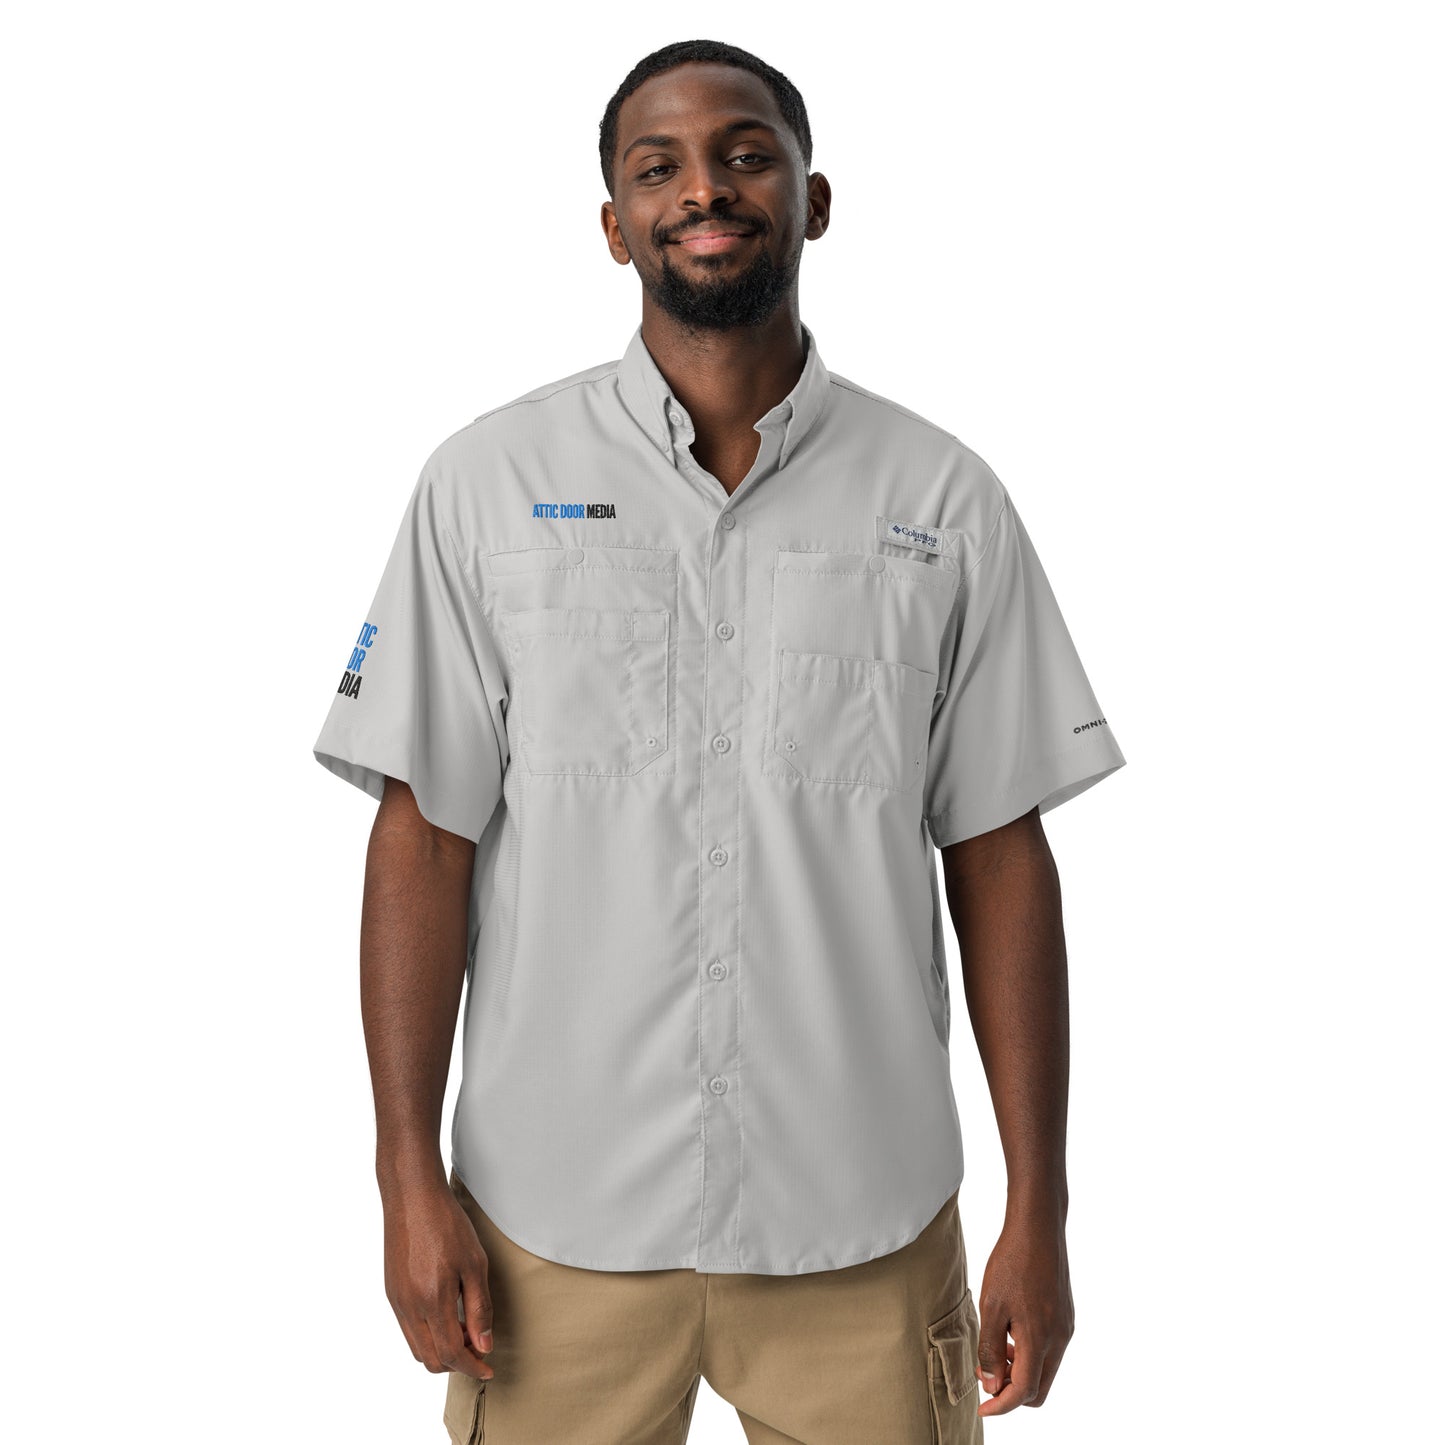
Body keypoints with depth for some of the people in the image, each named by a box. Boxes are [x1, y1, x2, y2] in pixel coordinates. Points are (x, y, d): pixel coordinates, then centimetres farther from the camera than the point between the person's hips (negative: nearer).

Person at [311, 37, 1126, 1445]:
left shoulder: (943, 498, -1)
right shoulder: (489, 482, -3)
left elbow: (996, 856, 0)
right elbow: (425, 838, -2)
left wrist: (1039, 1214, -1)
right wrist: (410, 1184, -5)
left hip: (866, 1223, 1)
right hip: (557, 1219, 0)